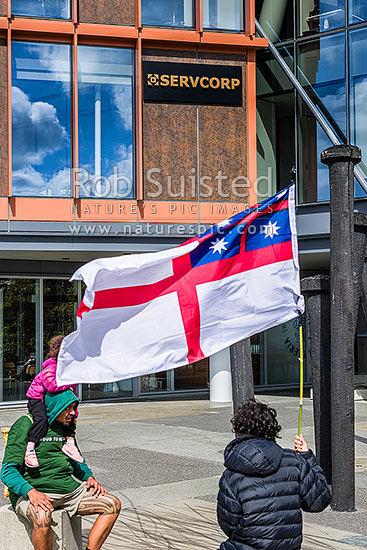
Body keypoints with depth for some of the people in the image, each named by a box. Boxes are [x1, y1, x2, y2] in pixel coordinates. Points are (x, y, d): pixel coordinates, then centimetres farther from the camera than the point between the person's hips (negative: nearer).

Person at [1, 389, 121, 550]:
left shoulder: (65, 426, 15)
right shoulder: (25, 426, -8)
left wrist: (89, 477, 9)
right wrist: (31, 492, -29)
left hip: (69, 488, 7)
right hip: (35, 490, -7)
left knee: (113, 505, -7)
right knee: (42, 518, -40)